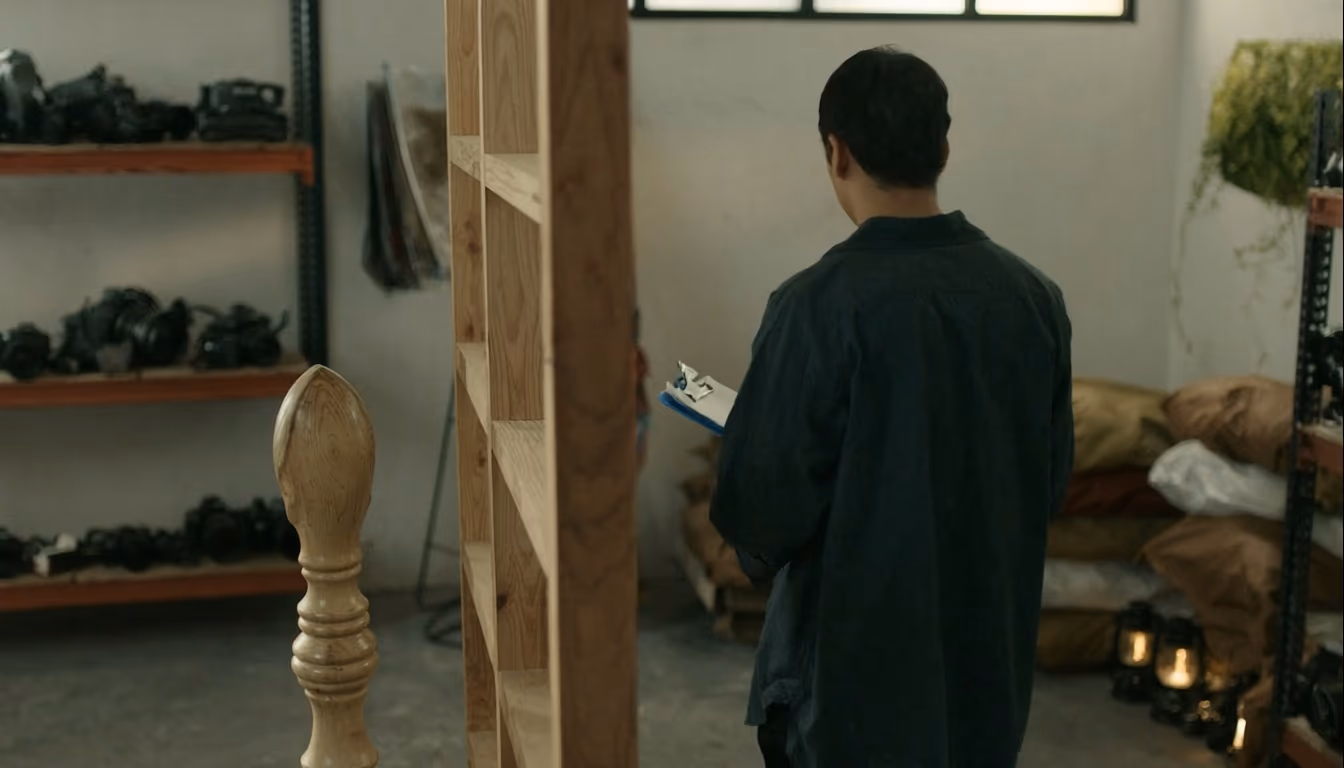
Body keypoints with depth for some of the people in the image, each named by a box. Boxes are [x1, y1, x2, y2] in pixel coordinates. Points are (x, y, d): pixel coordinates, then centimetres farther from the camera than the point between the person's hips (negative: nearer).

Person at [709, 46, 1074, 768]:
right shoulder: (1032, 295, -4)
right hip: (989, 642, 5)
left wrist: (763, 551, 3)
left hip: (854, 651, -5)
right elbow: (1052, 476, 5)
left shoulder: (819, 304, -21)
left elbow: (761, 501, -19)